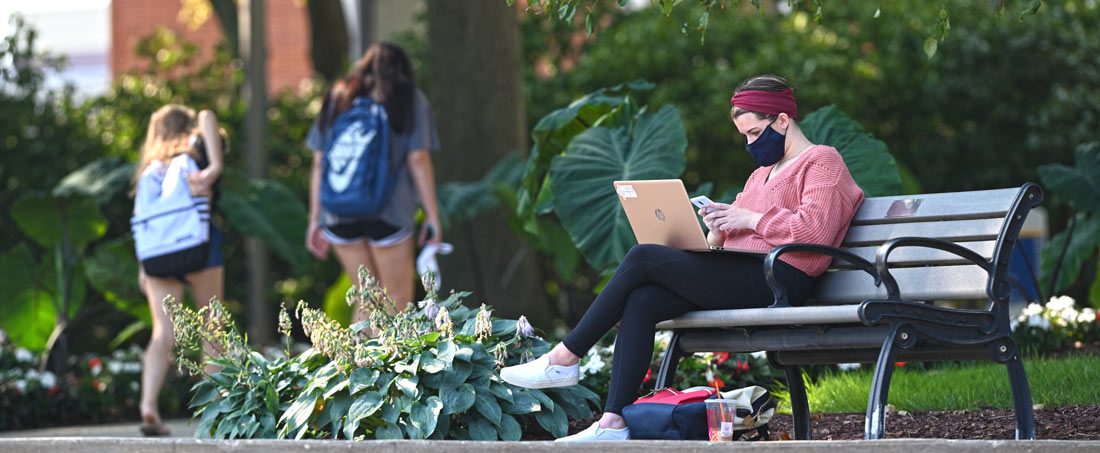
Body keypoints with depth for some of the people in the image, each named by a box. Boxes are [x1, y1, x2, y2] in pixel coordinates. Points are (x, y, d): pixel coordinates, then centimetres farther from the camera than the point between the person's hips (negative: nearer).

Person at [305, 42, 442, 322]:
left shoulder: (336, 97, 15)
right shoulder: (411, 101, 6)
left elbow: (319, 163, 11)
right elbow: (419, 159, -3)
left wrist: (315, 218, 14)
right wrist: (432, 217, 0)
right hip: (389, 212, -4)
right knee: (397, 301, 3)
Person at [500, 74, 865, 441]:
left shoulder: (822, 162, 3)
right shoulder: (763, 172, 31)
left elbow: (817, 230, -15)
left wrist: (750, 218, -11)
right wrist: (719, 228, 2)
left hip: (775, 281, -9)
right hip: (741, 279, 9)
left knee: (643, 257, -17)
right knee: (640, 302, -16)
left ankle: (564, 359, -11)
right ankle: (613, 424, -24)